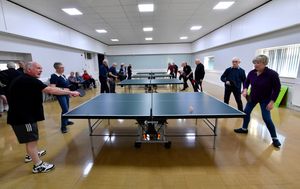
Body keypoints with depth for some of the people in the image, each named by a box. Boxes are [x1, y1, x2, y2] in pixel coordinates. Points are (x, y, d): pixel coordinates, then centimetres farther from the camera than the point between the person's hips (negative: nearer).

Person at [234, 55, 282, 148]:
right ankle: (244, 129, 31)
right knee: (246, 112, 9)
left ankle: (275, 138, 14)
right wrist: (245, 89, -10)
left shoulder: (272, 74, -21)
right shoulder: (252, 73, -9)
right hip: (252, 97, 5)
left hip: (265, 99, -5)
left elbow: (277, 88, -15)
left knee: (267, 119, -6)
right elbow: (246, 82, 9)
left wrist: (272, 101, -20)